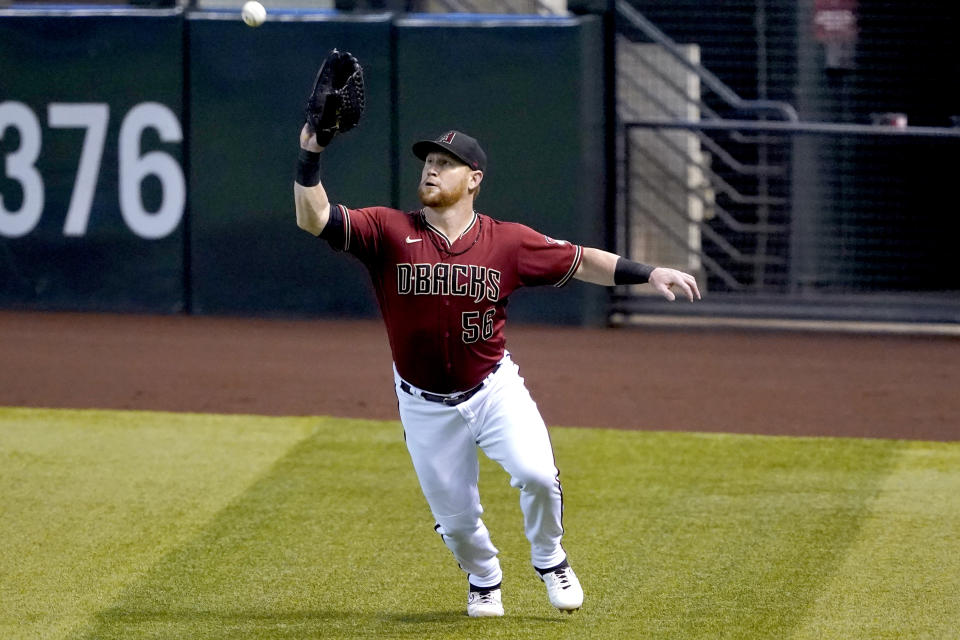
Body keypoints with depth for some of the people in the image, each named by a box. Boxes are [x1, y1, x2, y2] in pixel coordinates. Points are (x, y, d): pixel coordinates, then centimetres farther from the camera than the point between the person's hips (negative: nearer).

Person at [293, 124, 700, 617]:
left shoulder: (508, 242, -8)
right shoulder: (389, 231, -11)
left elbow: (578, 261, 3)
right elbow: (314, 219, -20)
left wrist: (648, 274, -4)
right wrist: (310, 156, -33)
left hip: (494, 389, 0)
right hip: (425, 405, 0)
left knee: (537, 474, -21)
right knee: (454, 516, 7)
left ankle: (549, 559, 10)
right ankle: (484, 581, 41)